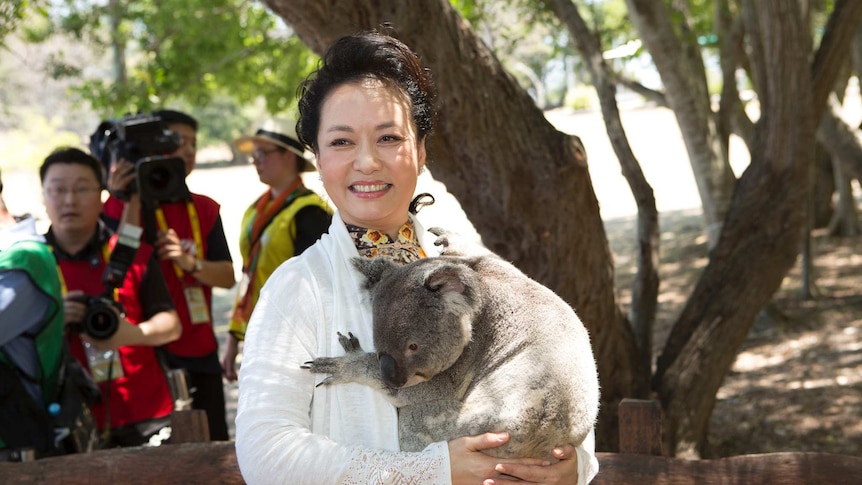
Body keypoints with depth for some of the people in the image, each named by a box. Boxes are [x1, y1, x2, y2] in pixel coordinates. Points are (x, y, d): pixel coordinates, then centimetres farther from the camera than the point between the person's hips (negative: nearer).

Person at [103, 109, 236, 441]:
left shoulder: (205, 209, 12)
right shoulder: (122, 205, -4)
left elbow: (228, 275, 5)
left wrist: (190, 263, -14)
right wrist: (127, 205, -25)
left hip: (201, 352, 5)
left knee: (216, 448, 8)